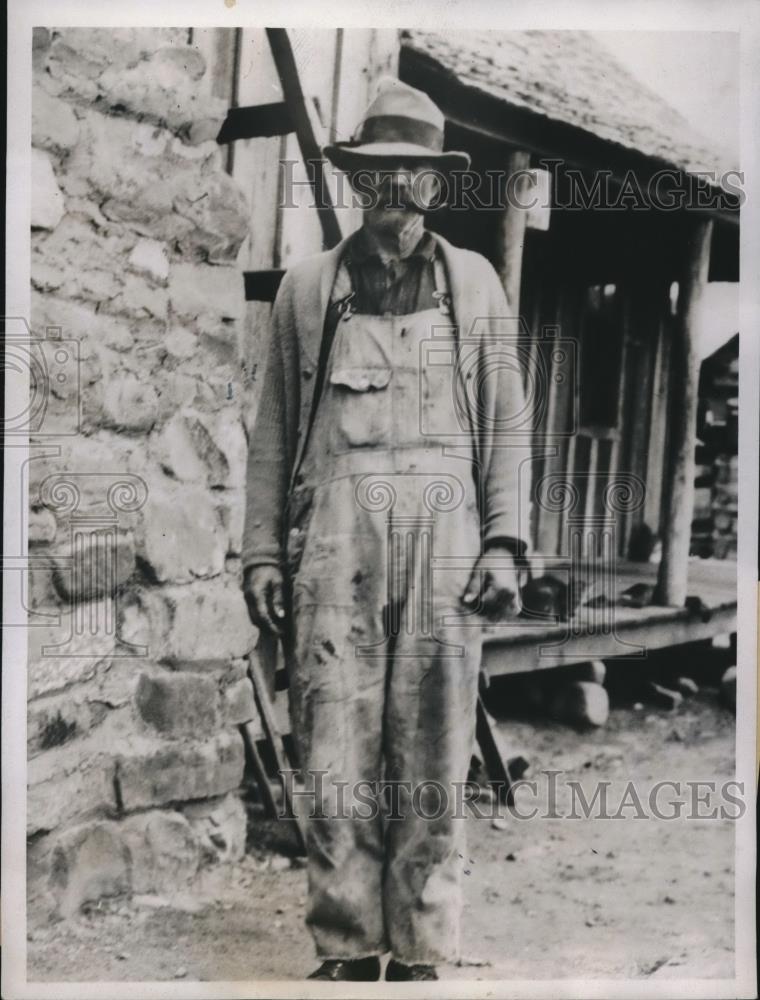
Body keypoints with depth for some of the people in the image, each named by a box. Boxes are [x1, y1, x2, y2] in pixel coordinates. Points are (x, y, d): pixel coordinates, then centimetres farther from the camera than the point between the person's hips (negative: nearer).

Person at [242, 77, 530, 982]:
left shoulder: (473, 281, 15)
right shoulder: (307, 286, 14)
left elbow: (506, 423, 13)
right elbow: (272, 431, 14)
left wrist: (504, 543, 3)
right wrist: (261, 554, 7)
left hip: (443, 525, 0)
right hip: (335, 526, 0)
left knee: (432, 762, 1)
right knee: (337, 760, -2)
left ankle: (421, 953, 12)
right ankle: (346, 953, 10)